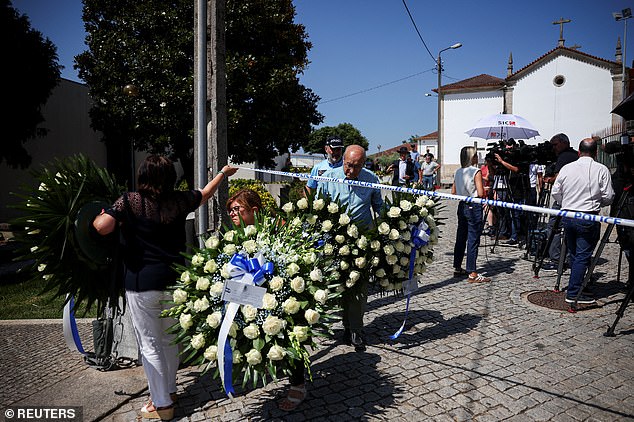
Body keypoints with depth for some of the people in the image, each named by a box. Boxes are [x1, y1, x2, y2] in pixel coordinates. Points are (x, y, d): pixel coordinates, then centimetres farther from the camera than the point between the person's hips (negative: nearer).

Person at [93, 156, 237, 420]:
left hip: (141, 284, -4)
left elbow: (102, 227, -22)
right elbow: (205, 194, 20)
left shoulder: (130, 201, -9)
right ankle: (170, 391, 36)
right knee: (170, 340, 20)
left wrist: (97, 217, 3)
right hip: (174, 282, 4)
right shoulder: (178, 201, 1)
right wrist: (223, 173, 37)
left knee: (150, 346, 8)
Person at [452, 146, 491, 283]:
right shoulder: (476, 171, -12)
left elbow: (453, 192, 12)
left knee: (460, 238, 14)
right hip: (474, 207, -7)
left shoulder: (458, 172, 8)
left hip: (462, 206, 7)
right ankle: (472, 274, -2)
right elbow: (481, 194, -17)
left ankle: (457, 268, 23)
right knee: (473, 240, -4)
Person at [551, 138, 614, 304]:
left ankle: (575, 287, 27)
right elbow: (608, 197, -5)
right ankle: (573, 293, -1)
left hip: (567, 216, 4)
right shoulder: (602, 170, -6)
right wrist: (596, 203, 15)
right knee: (583, 256, -1)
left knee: (573, 254, 16)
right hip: (589, 219, -4)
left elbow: (555, 192, 7)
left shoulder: (566, 168, 3)